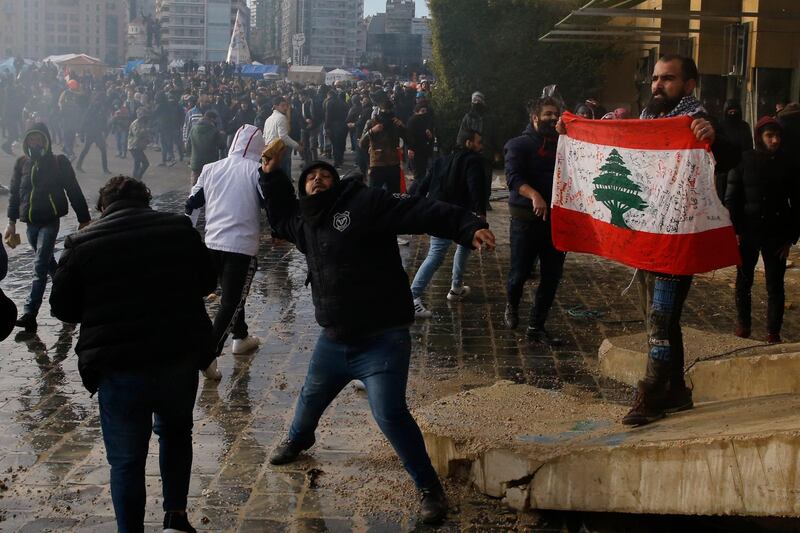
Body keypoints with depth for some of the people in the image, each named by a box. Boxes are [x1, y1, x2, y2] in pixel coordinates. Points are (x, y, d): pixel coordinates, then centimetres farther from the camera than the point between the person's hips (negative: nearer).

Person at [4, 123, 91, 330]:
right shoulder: (22, 164, 6)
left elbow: (74, 192, -1)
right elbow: (14, 192, 13)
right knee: (48, 263, 17)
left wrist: (84, 219, 0)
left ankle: (30, 313, -18)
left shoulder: (59, 163, -4)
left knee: (40, 266, -13)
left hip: (50, 222, -5)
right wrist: (12, 221, 10)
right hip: (30, 223, 5)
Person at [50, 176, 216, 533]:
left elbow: (63, 308, 4)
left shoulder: (82, 244, -4)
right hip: (181, 359, 3)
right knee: (175, 432, 27)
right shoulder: (180, 229, 2)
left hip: (119, 368, -3)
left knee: (126, 460, 10)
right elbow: (207, 283, 13)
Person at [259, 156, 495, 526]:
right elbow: (280, 217, 32)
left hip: (382, 339, -7)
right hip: (334, 340, 8)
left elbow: (420, 212, -22)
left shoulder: (364, 203, -12)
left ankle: (429, 487, 1)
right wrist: (271, 176, 18)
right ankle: (298, 438, 61)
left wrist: (468, 227, -35)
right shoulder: (306, 224, 10)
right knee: (312, 396, 28)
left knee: (389, 414, -15)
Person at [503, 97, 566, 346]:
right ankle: (512, 304, 33)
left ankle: (536, 326, 17)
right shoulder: (520, 144, -3)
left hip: (556, 218, 5)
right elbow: (513, 177, -19)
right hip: (527, 218, -5)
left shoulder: (561, 144, 13)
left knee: (552, 276, 5)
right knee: (521, 271, 0)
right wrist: (534, 195, -38)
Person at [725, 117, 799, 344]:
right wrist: (736, 230, -7)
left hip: (776, 235, 0)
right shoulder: (744, 161, -2)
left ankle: (774, 332, 10)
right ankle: (742, 323, 28)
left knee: (775, 285, 2)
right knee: (744, 281, 12)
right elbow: (731, 198, 0)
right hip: (748, 232, 0)